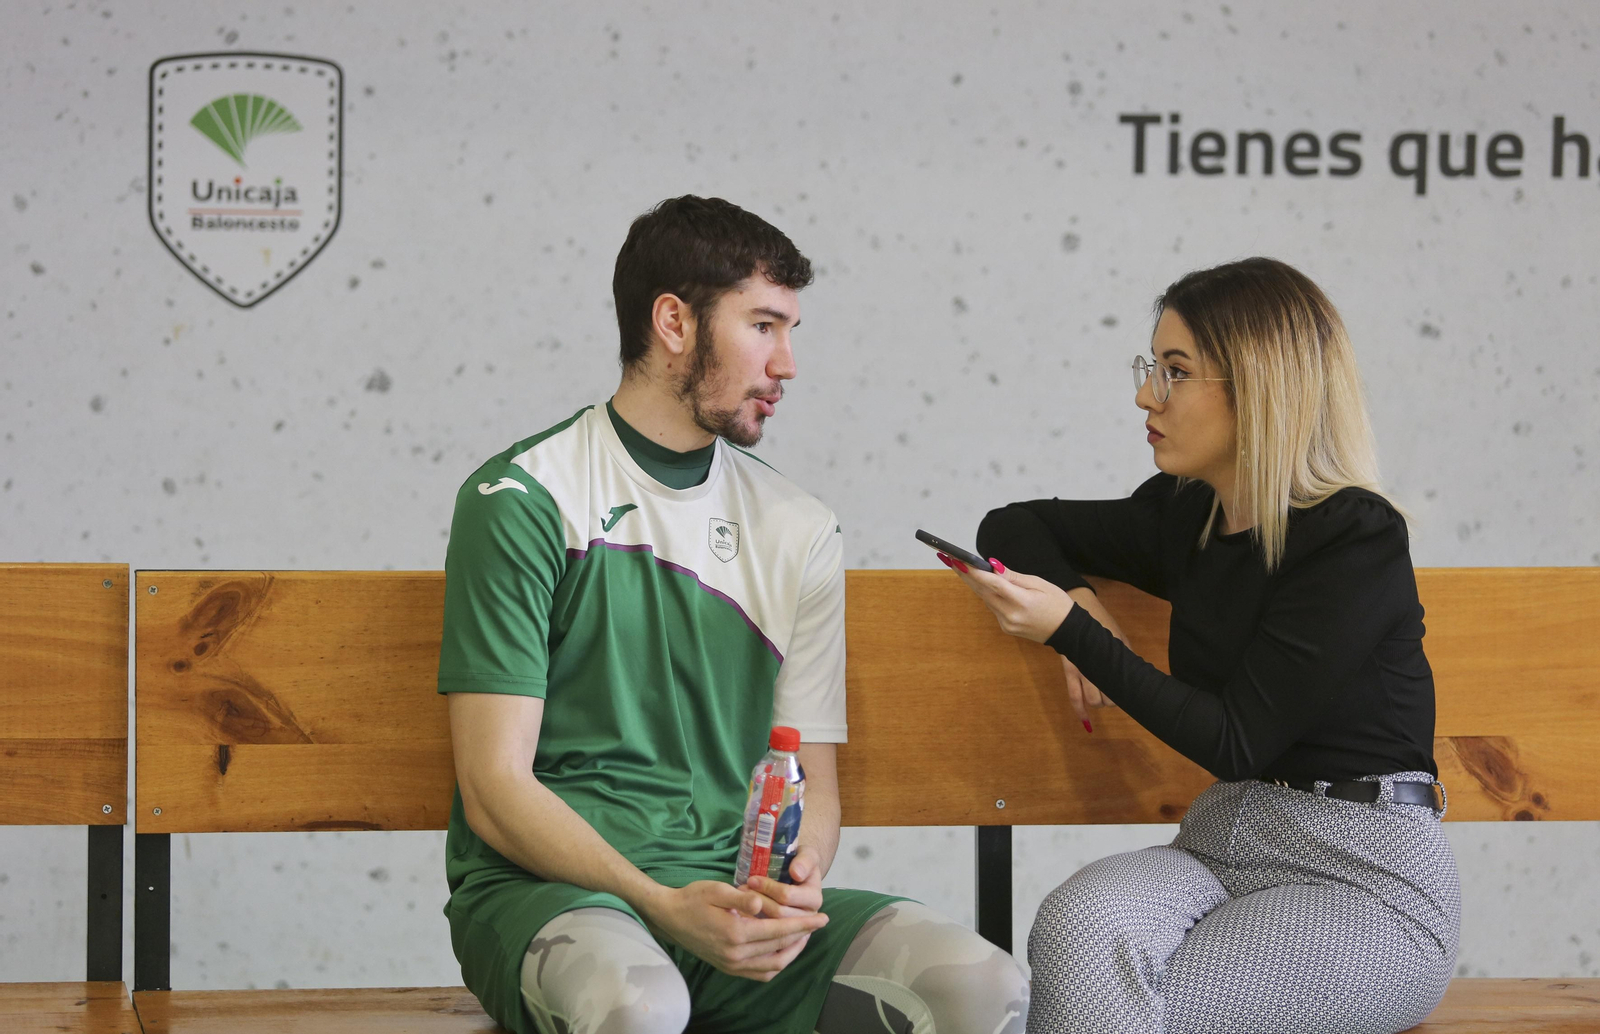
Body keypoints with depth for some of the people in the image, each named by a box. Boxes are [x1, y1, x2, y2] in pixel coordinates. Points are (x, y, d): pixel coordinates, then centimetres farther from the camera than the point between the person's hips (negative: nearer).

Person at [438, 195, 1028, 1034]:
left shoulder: (799, 533, 14)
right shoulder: (523, 499, -2)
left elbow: (812, 779, 13)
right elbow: (495, 788, -8)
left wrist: (797, 880, -12)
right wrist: (665, 906, -22)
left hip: (737, 887, 5)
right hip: (547, 888, -5)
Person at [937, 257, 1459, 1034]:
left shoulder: (1357, 539, -12)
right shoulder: (1184, 515, 10)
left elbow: (1238, 742, -15)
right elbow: (1015, 525, 26)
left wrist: (1071, 632, -17)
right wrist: (1078, 602, 4)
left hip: (1368, 881, -6)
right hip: (1223, 846, 6)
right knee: (1078, 922, -29)